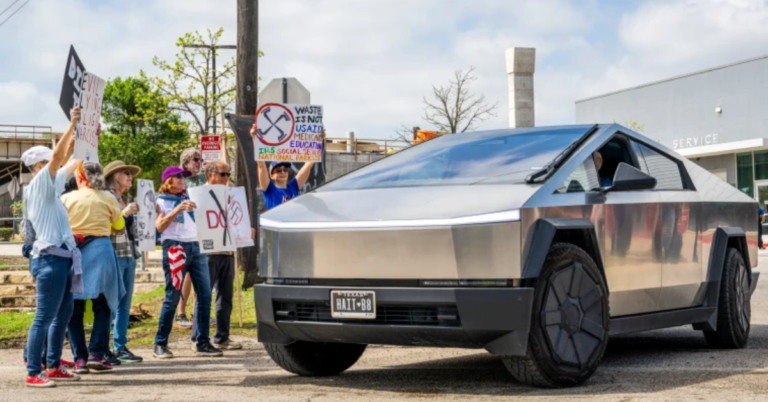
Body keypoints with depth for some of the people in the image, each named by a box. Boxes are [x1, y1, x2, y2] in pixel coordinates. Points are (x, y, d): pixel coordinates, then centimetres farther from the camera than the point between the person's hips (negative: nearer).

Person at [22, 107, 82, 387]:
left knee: (64, 314, 13)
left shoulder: (51, 186, 16)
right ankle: (33, 373, -6)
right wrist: (72, 125, -21)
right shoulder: (38, 184, -7)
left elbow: (70, 161, 26)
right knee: (44, 317, -8)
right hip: (50, 259, -10)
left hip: (61, 259, 10)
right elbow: (57, 156, -19)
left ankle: (53, 367, 19)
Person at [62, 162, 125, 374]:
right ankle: (97, 353, -1)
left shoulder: (66, 199, 1)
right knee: (102, 306, 10)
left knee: (74, 308, 7)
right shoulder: (108, 198, 1)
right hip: (99, 251, -1)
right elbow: (119, 225, 14)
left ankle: (80, 358, 3)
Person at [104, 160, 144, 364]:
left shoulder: (126, 200, 18)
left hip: (129, 255, 8)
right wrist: (124, 213, -19)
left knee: (125, 304, 9)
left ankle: (121, 347, 13)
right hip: (114, 255, -8)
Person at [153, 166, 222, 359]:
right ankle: (160, 344, 3)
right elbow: (160, 226, -7)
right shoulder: (161, 201, 6)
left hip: (196, 246, 5)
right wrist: (177, 209, -16)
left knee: (205, 295, 0)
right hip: (174, 247, -5)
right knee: (172, 297, -5)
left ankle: (203, 343, 5)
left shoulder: (189, 198, 21)